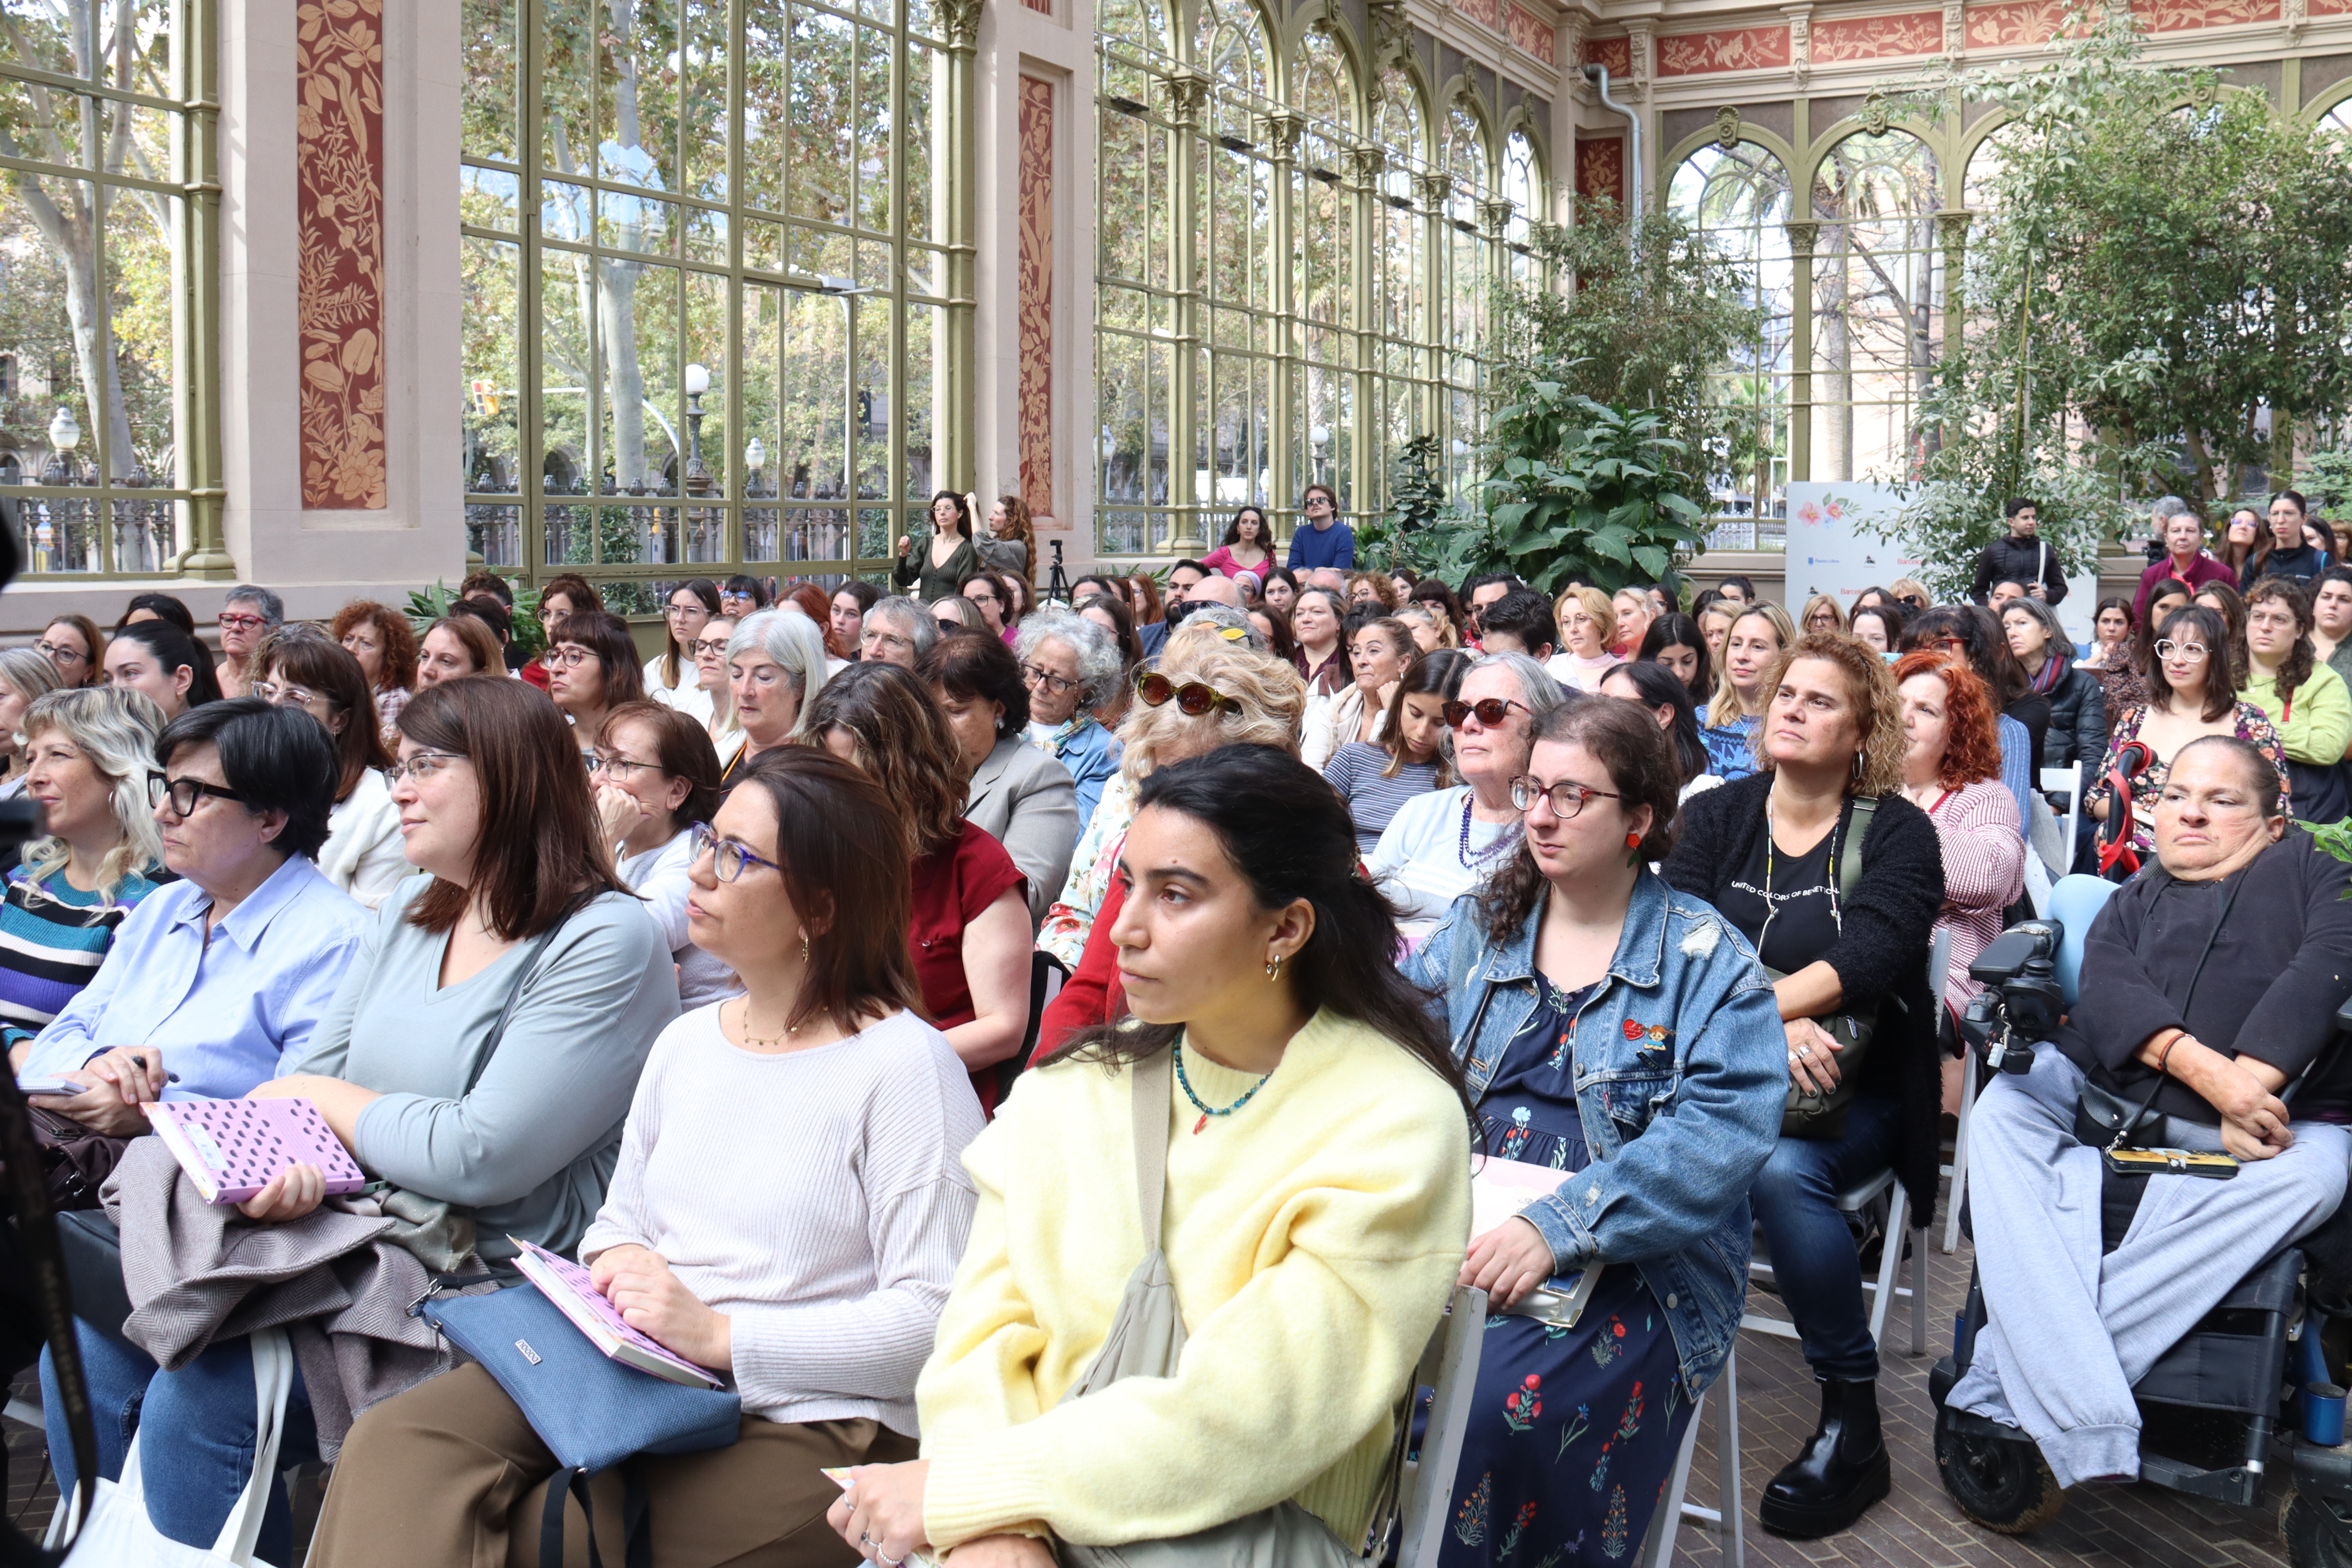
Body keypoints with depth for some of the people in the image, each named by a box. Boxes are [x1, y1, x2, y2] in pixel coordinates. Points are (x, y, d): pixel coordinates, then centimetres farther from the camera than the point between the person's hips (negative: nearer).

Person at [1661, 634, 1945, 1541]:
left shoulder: (1897, 833, 4)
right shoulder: (1716, 817, 11)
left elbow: (1870, 955, -13)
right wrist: (1768, 1024, -20)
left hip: (1853, 1090, -2)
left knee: (1781, 1168, -33)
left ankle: (1852, 1422, -17)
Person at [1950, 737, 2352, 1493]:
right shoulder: (2133, 901, 24)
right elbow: (2106, 989, 2)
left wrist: (2252, 1080, -20)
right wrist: (2205, 1070, -19)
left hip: (2264, 1123, -2)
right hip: (2106, 1098, 2)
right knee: (2006, 1104, -27)